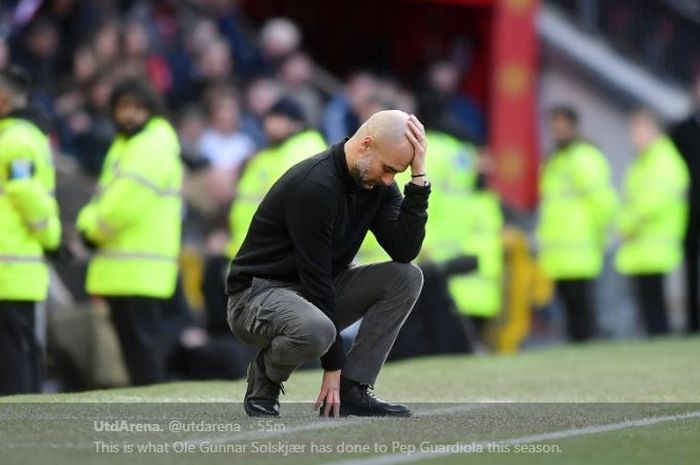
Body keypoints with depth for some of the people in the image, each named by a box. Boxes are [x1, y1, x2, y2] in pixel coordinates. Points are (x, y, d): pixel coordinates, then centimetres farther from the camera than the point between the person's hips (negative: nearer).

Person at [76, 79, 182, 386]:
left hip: (138, 268, -10)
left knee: (140, 340, -10)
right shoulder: (125, 144, 21)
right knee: (132, 342, 12)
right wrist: (89, 222, 2)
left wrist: (92, 228, -5)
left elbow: (127, 202, -19)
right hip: (122, 269, 10)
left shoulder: (154, 146, -12)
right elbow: (106, 194, 22)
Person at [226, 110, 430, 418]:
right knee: (315, 330, -41)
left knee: (406, 278, -12)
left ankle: (352, 390, -9)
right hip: (259, 292, -8)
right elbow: (315, 274, -26)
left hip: (313, 292, 8)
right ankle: (264, 378, -6)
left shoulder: (378, 185, -2)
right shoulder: (314, 185, -27)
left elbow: (404, 251, -12)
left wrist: (418, 177, -20)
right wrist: (333, 367, -22)